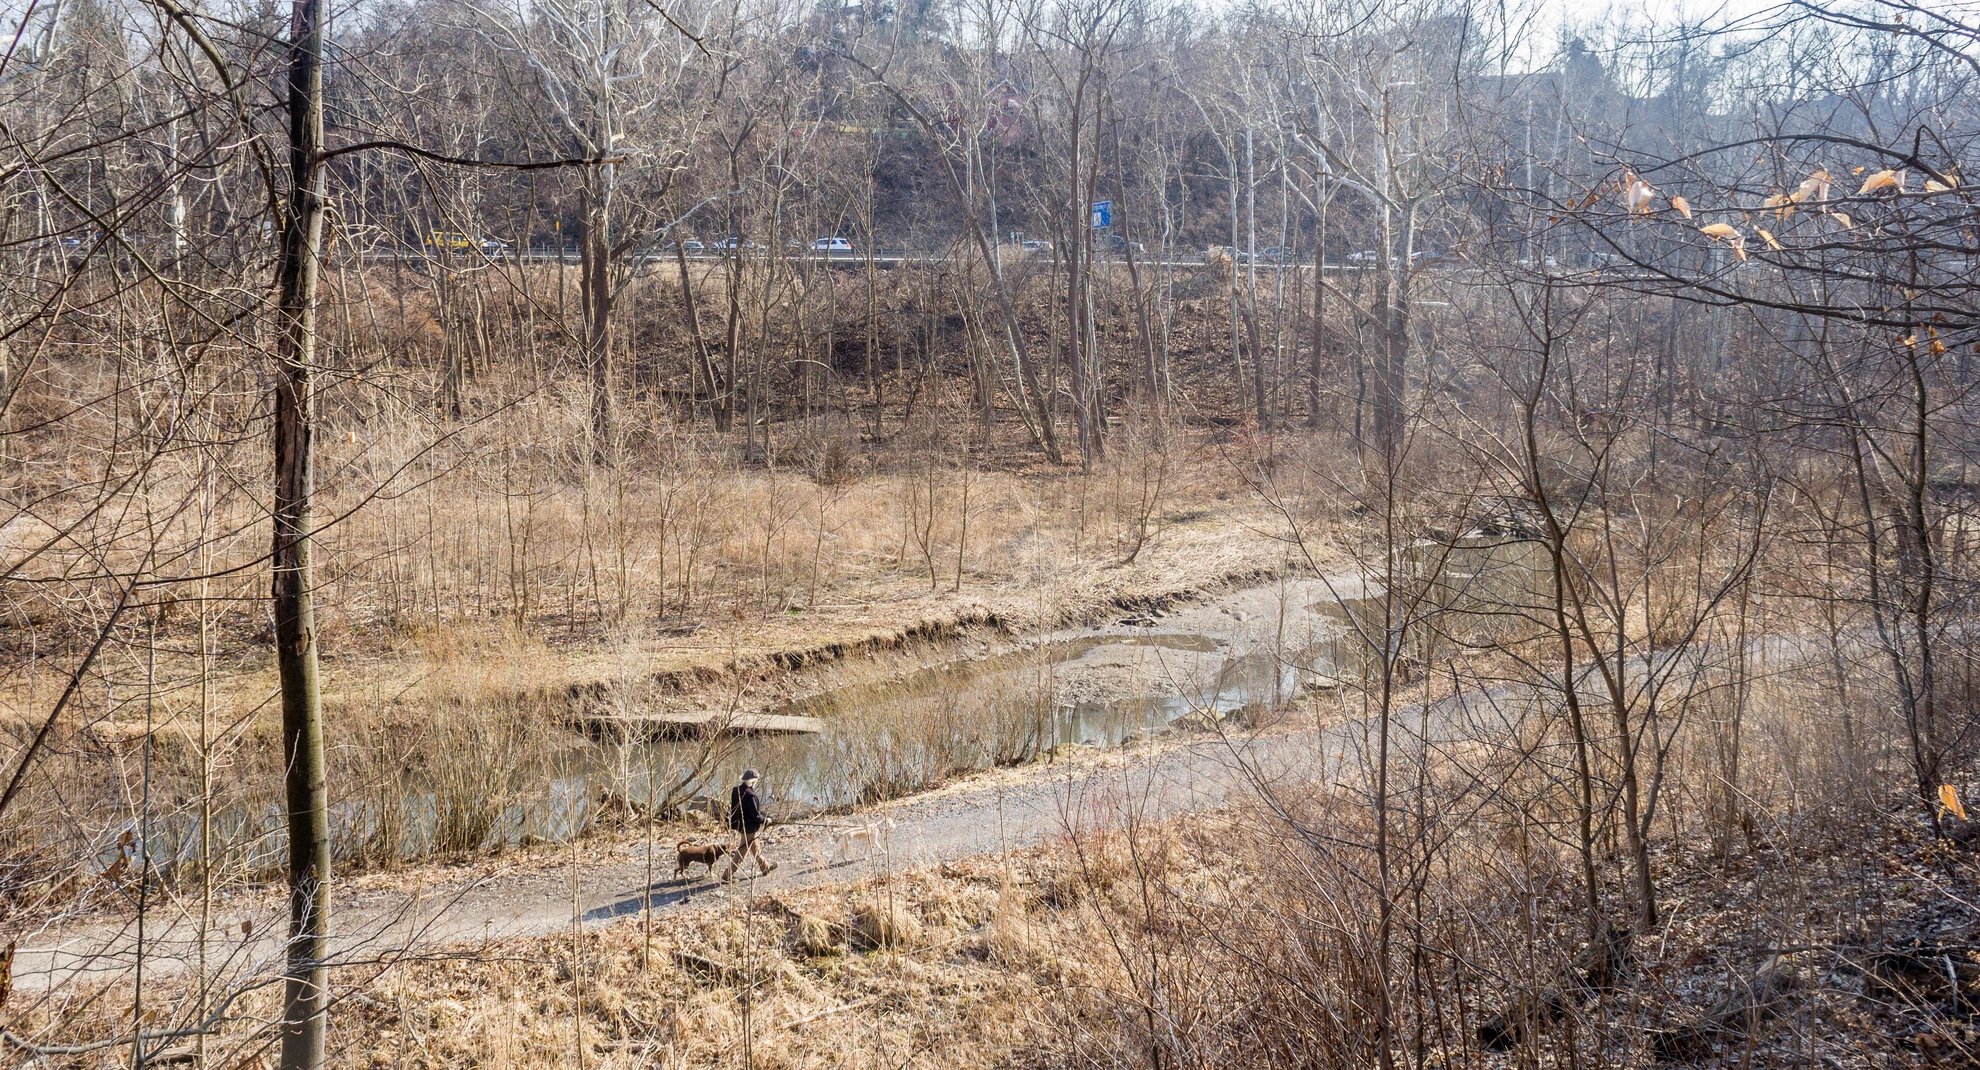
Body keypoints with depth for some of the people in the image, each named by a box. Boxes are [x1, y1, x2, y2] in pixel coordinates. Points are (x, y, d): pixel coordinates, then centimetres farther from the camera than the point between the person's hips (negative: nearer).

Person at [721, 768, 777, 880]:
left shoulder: (736, 790, 0)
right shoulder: (749, 794, -26)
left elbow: (732, 808, 9)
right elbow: (755, 814, -23)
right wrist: (765, 821, -7)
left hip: (739, 824, 9)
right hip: (749, 827, -9)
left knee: (755, 848, 24)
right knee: (742, 851, 1)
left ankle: (765, 866, 41)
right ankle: (728, 874, 4)